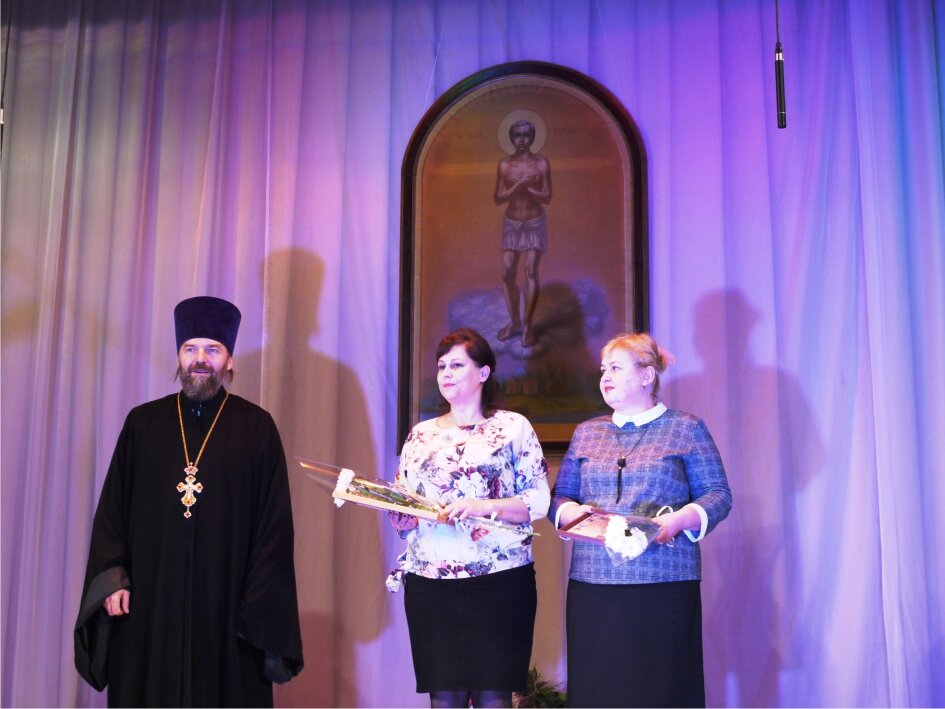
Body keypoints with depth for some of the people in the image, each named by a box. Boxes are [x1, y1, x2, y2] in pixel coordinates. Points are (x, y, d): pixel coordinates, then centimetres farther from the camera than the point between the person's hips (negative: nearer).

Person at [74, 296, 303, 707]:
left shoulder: (256, 428, 2)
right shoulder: (143, 423, 8)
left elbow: (273, 521, -1)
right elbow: (112, 507, 8)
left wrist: (260, 604, -6)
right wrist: (112, 578, -3)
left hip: (226, 603, -2)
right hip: (148, 600, 2)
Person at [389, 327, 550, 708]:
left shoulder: (514, 427, 3)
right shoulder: (421, 434, 14)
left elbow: (540, 501, -4)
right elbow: (402, 510, 14)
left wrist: (485, 506, -17)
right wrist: (401, 516, -8)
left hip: (499, 580, -3)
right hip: (430, 581, 3)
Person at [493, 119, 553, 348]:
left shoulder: (542, 163, -6)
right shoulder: (505, 164, -3)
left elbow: (547, 197, -8)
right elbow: (498, 199, -6)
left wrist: (525, 187, -20)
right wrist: (518, 185, -20)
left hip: (535, 222, -2)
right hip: (511, 222, 2)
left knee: (531, 271, -11)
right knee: (507, 273, 1)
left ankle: (528, 324, -6)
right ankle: (514, 319, 17)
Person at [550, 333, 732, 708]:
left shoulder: (686, 429, 6)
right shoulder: (586, 432, 17)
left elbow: (718, 495, 2)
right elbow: (559, 497, 16)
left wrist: (679, 520, -16)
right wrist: (571, 512, -7)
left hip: (665, 582, -3)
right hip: (592, 581, 3)